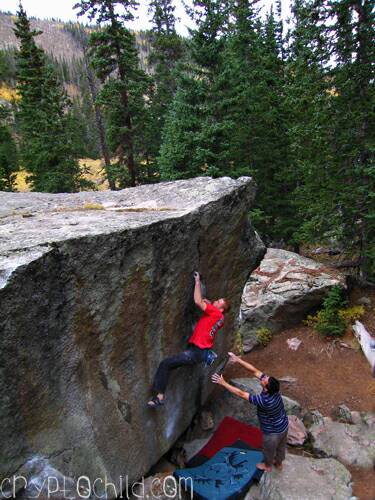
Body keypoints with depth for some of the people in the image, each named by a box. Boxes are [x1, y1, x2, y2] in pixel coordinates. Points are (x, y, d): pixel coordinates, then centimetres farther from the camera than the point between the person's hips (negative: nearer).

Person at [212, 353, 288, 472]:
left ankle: (267, 465, 55)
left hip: (273, 432, -6)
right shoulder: (272, 386, -24)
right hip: (283, 425, 6)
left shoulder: (264, 401, -43)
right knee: (281, 446, 32)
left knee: (269, 449, 26)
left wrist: (223, 383, -34)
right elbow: (254, 371, -23)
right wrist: (238, 360, -29)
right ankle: (279, 463, 60)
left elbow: (241, 393, -39)